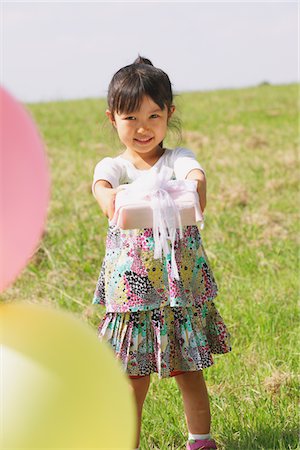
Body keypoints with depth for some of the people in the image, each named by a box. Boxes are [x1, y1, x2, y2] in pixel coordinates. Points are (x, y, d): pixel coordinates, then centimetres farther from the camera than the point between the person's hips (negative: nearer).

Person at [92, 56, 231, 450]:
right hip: (131, 290, 0)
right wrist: (108, 196, -51)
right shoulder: (114, 167, -2)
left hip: (182, 287, 0)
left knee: (189, 370, 9)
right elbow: (101, 182, -26)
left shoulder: (178, 160, -2)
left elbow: (195, 174, -26)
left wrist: (195, 188, -51)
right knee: (133, 377, 4)